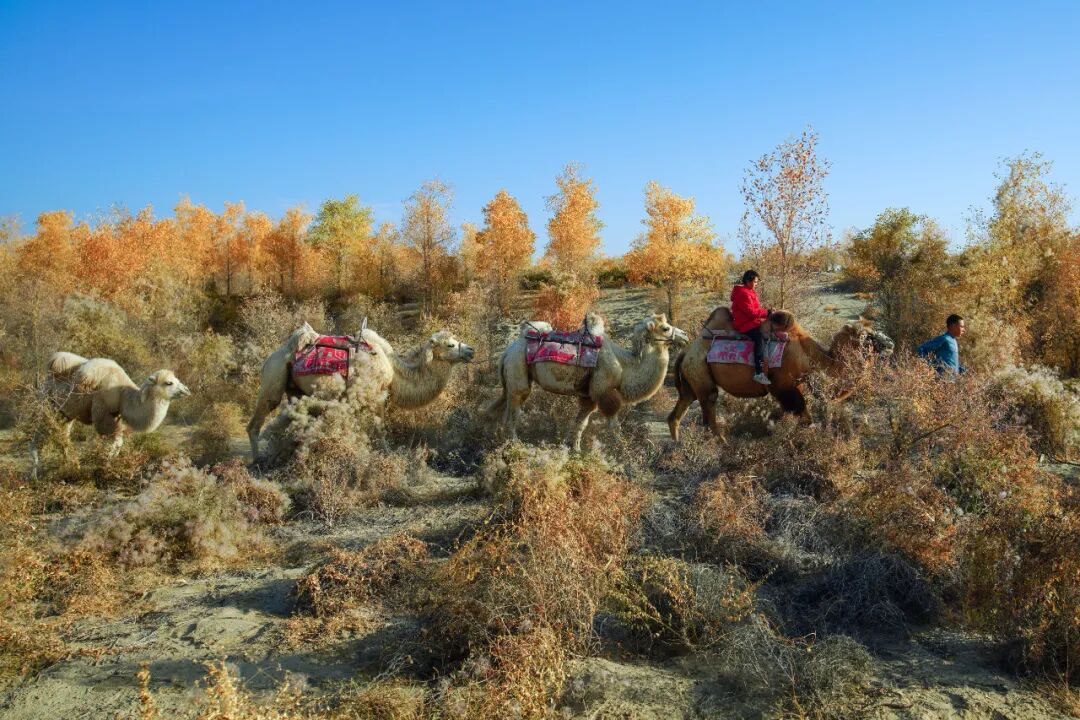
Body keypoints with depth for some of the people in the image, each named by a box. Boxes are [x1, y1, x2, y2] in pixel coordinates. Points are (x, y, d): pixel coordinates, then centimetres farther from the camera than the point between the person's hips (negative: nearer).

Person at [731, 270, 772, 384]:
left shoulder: (748, 291, 17)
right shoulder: (743, 293, -16)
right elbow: (751, 311, -20)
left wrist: (765, 312, 6)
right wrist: (766, 311, -12)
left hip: (750, 322, 11)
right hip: (745, 324, -11)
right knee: (759, 340, -28)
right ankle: (759, 373, -34)